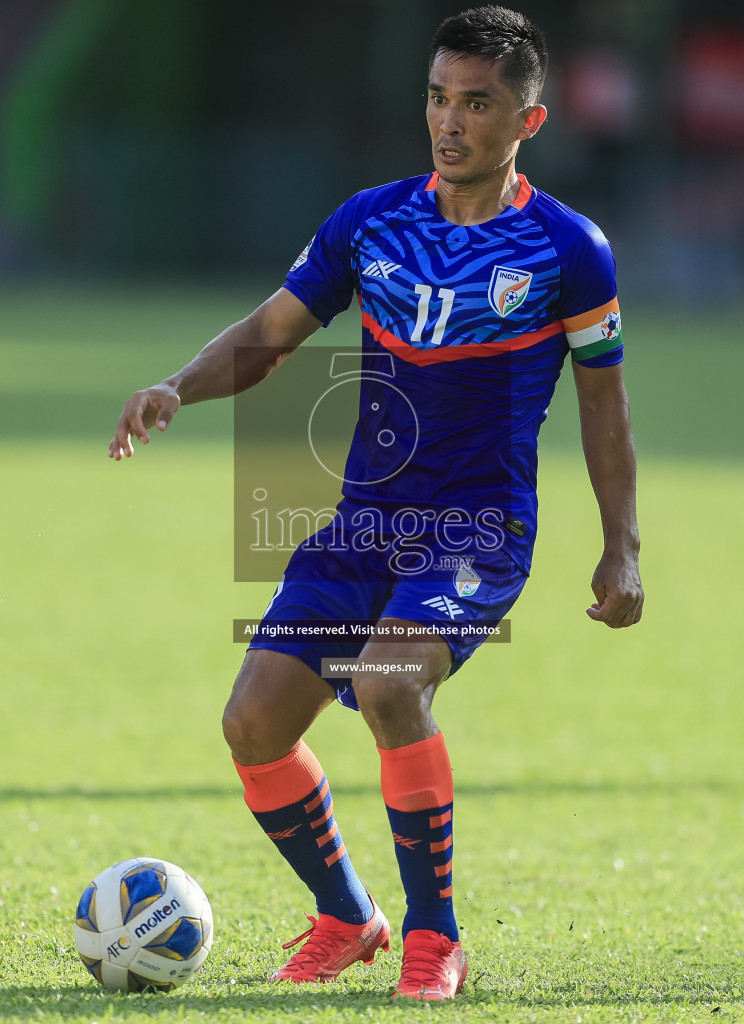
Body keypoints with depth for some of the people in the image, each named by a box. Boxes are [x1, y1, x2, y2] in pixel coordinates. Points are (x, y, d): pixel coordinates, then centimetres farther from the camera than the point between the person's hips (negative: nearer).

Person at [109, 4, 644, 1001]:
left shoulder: (568, 249, -4)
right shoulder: (370, 221, 5)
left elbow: (602, 402, 5)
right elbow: (269, 334, 10)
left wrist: (622, 549, 1)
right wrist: (176, 387, -9)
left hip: (482, 532, -5)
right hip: (361, 517, 5)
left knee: (387, 683, -31)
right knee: (255, 724, -6)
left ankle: (434, 937, -15)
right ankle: (345, 919, 19)